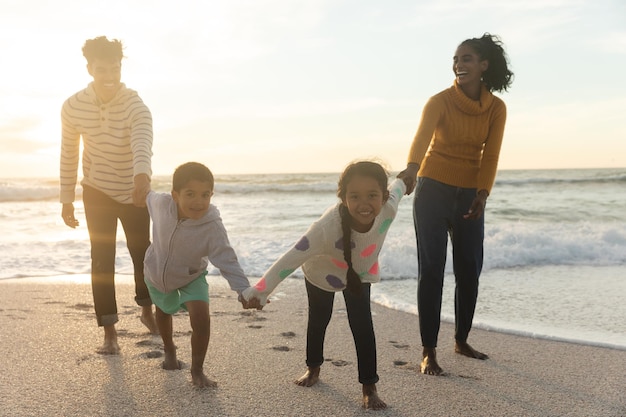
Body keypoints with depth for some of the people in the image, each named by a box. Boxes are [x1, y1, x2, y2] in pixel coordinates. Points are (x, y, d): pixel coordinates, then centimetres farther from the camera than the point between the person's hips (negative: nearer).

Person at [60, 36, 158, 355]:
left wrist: (142, 175, -65)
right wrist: (67, 199, 2)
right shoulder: (73, 107, -15)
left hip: (135, 192, -1)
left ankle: (147, 311, 36)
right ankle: (109, 332, 4)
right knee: (102, 260, -3)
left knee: (141, 253, 10)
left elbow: (142, 143, -44)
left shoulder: (135, 106, -24)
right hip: (96, 192, 1)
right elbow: (69, 154, -2)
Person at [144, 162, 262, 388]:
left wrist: (243, 290, -55)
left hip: (191, 277, -3)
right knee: (163, 312, 26)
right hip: (157, 273, 3)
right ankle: (169, 350, 58)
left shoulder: (213, 227, -37)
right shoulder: (161, 203, -30)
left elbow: (227, 261, -41)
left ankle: (197, 371, -3)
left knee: (201, 316, -24)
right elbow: (149, 198, -4)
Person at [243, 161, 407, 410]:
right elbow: (291, 258, -45)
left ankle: (369, 387, 5)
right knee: (318, 320, 17)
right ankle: (313, 368, 44)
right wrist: (261, 289, -50)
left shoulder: (388, 209, -36)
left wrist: (403, 181, 12)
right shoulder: (327, 227, -47)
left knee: (362, 324, -8)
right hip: (322, 273, -2)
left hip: (360, 273, 2)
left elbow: (397, 189, -11)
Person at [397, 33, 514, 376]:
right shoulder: (440, 101, -12)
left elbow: (490, 155, -8)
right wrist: (412, 168, -53)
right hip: (433, 191, -4)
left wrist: (483, 194, -24)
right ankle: (428, 351, -1)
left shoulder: (496, 108, 0)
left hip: (470, 195, 4)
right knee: (431, 271, -5)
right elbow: (423, 135, -32)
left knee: (470, 270, 8)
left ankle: (461, 340, 26)